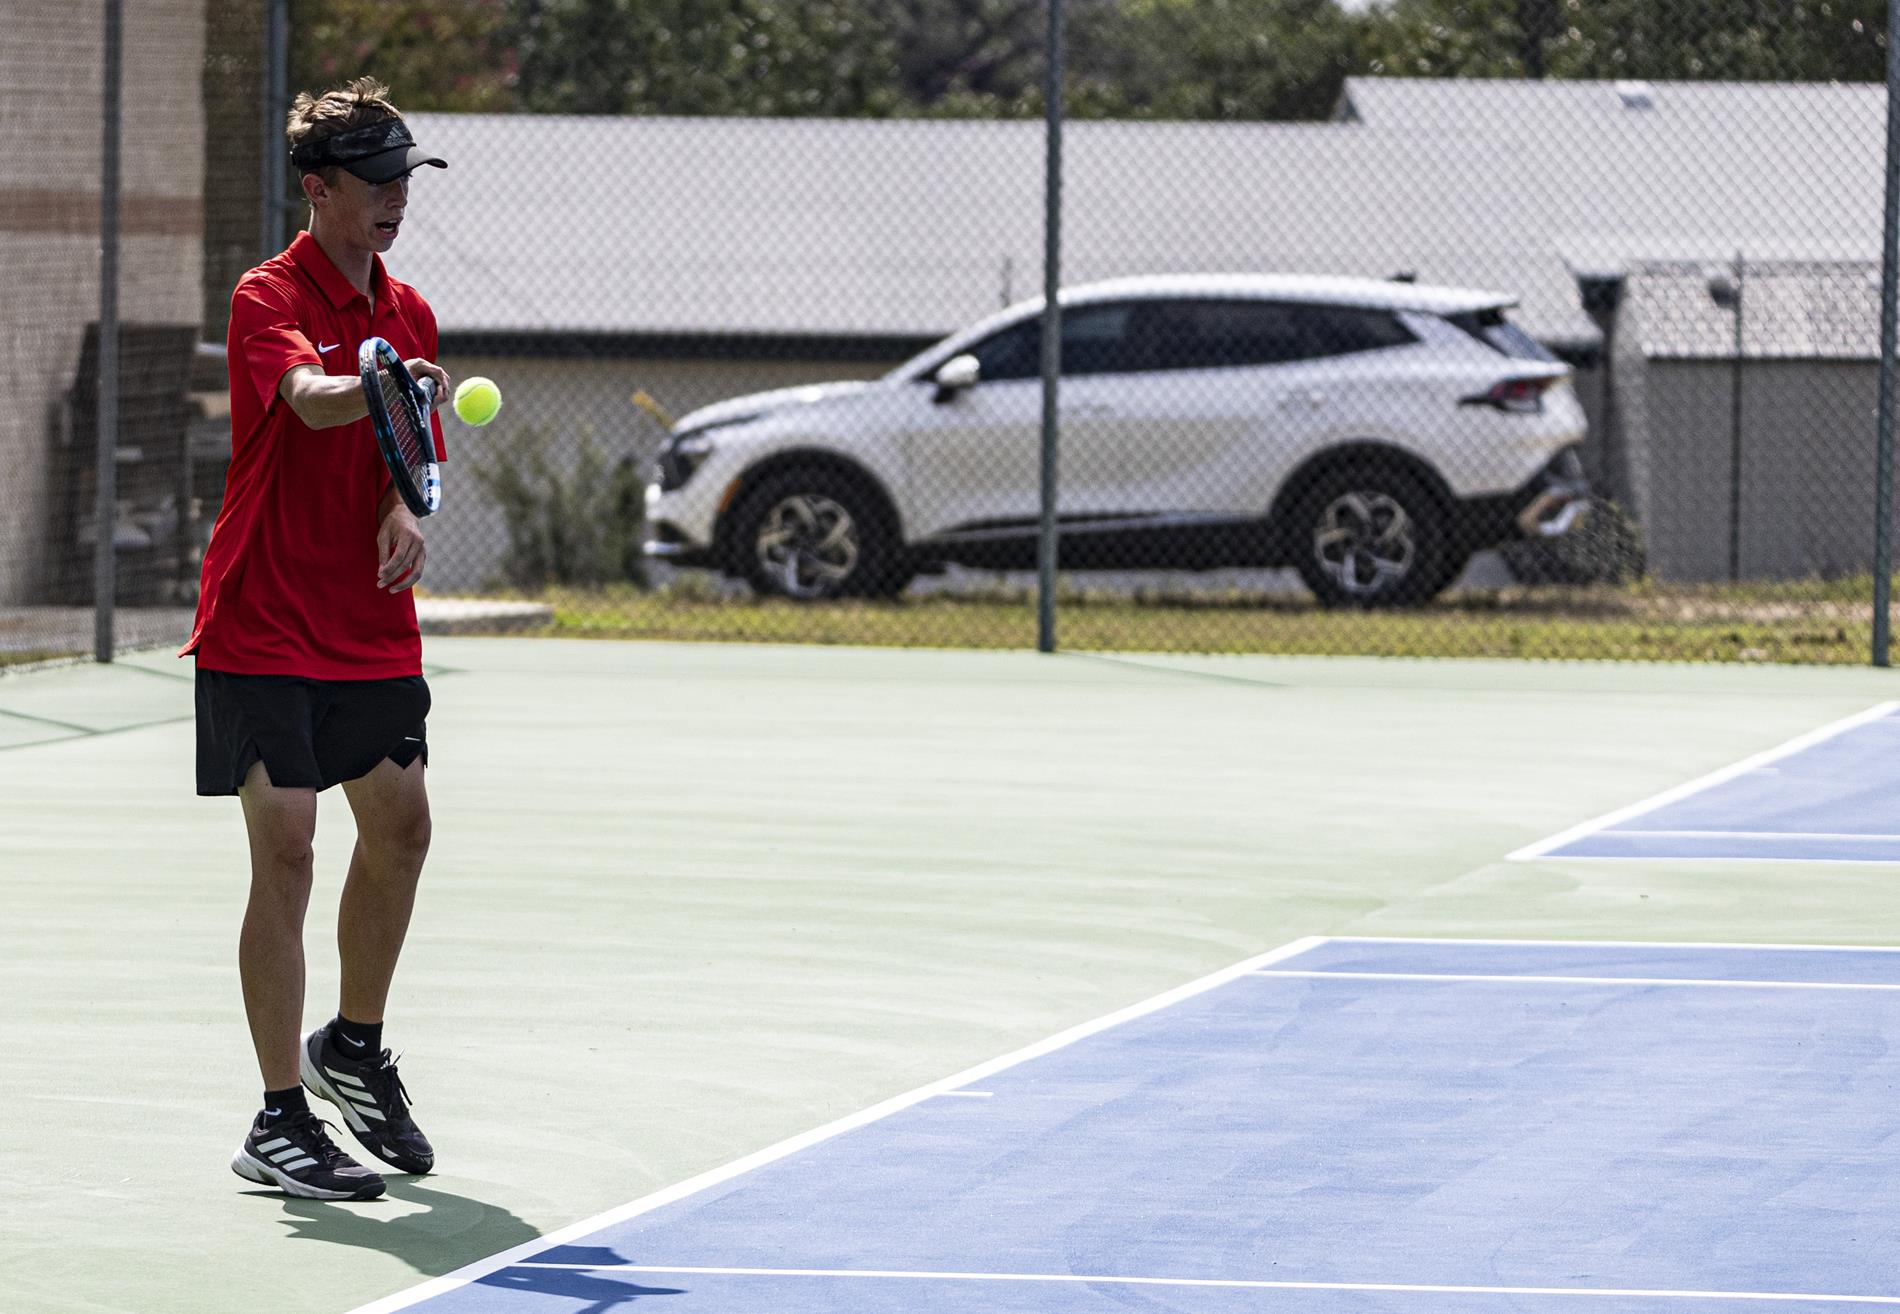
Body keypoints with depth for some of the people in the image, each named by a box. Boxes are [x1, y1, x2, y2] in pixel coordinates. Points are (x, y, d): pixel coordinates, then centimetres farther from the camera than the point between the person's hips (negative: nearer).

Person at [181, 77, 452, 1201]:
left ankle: (354, 1047, 34)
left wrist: (406, 510, -8)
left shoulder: (409, 314, 10)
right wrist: (386, 385, -53)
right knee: (286, 850, -11)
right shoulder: (270, 299, -12)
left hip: (373, 632, 7)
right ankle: (281, 1123, -8)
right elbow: (310, 401, -32)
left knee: (400, 827, 11)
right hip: (264, 632, -7)